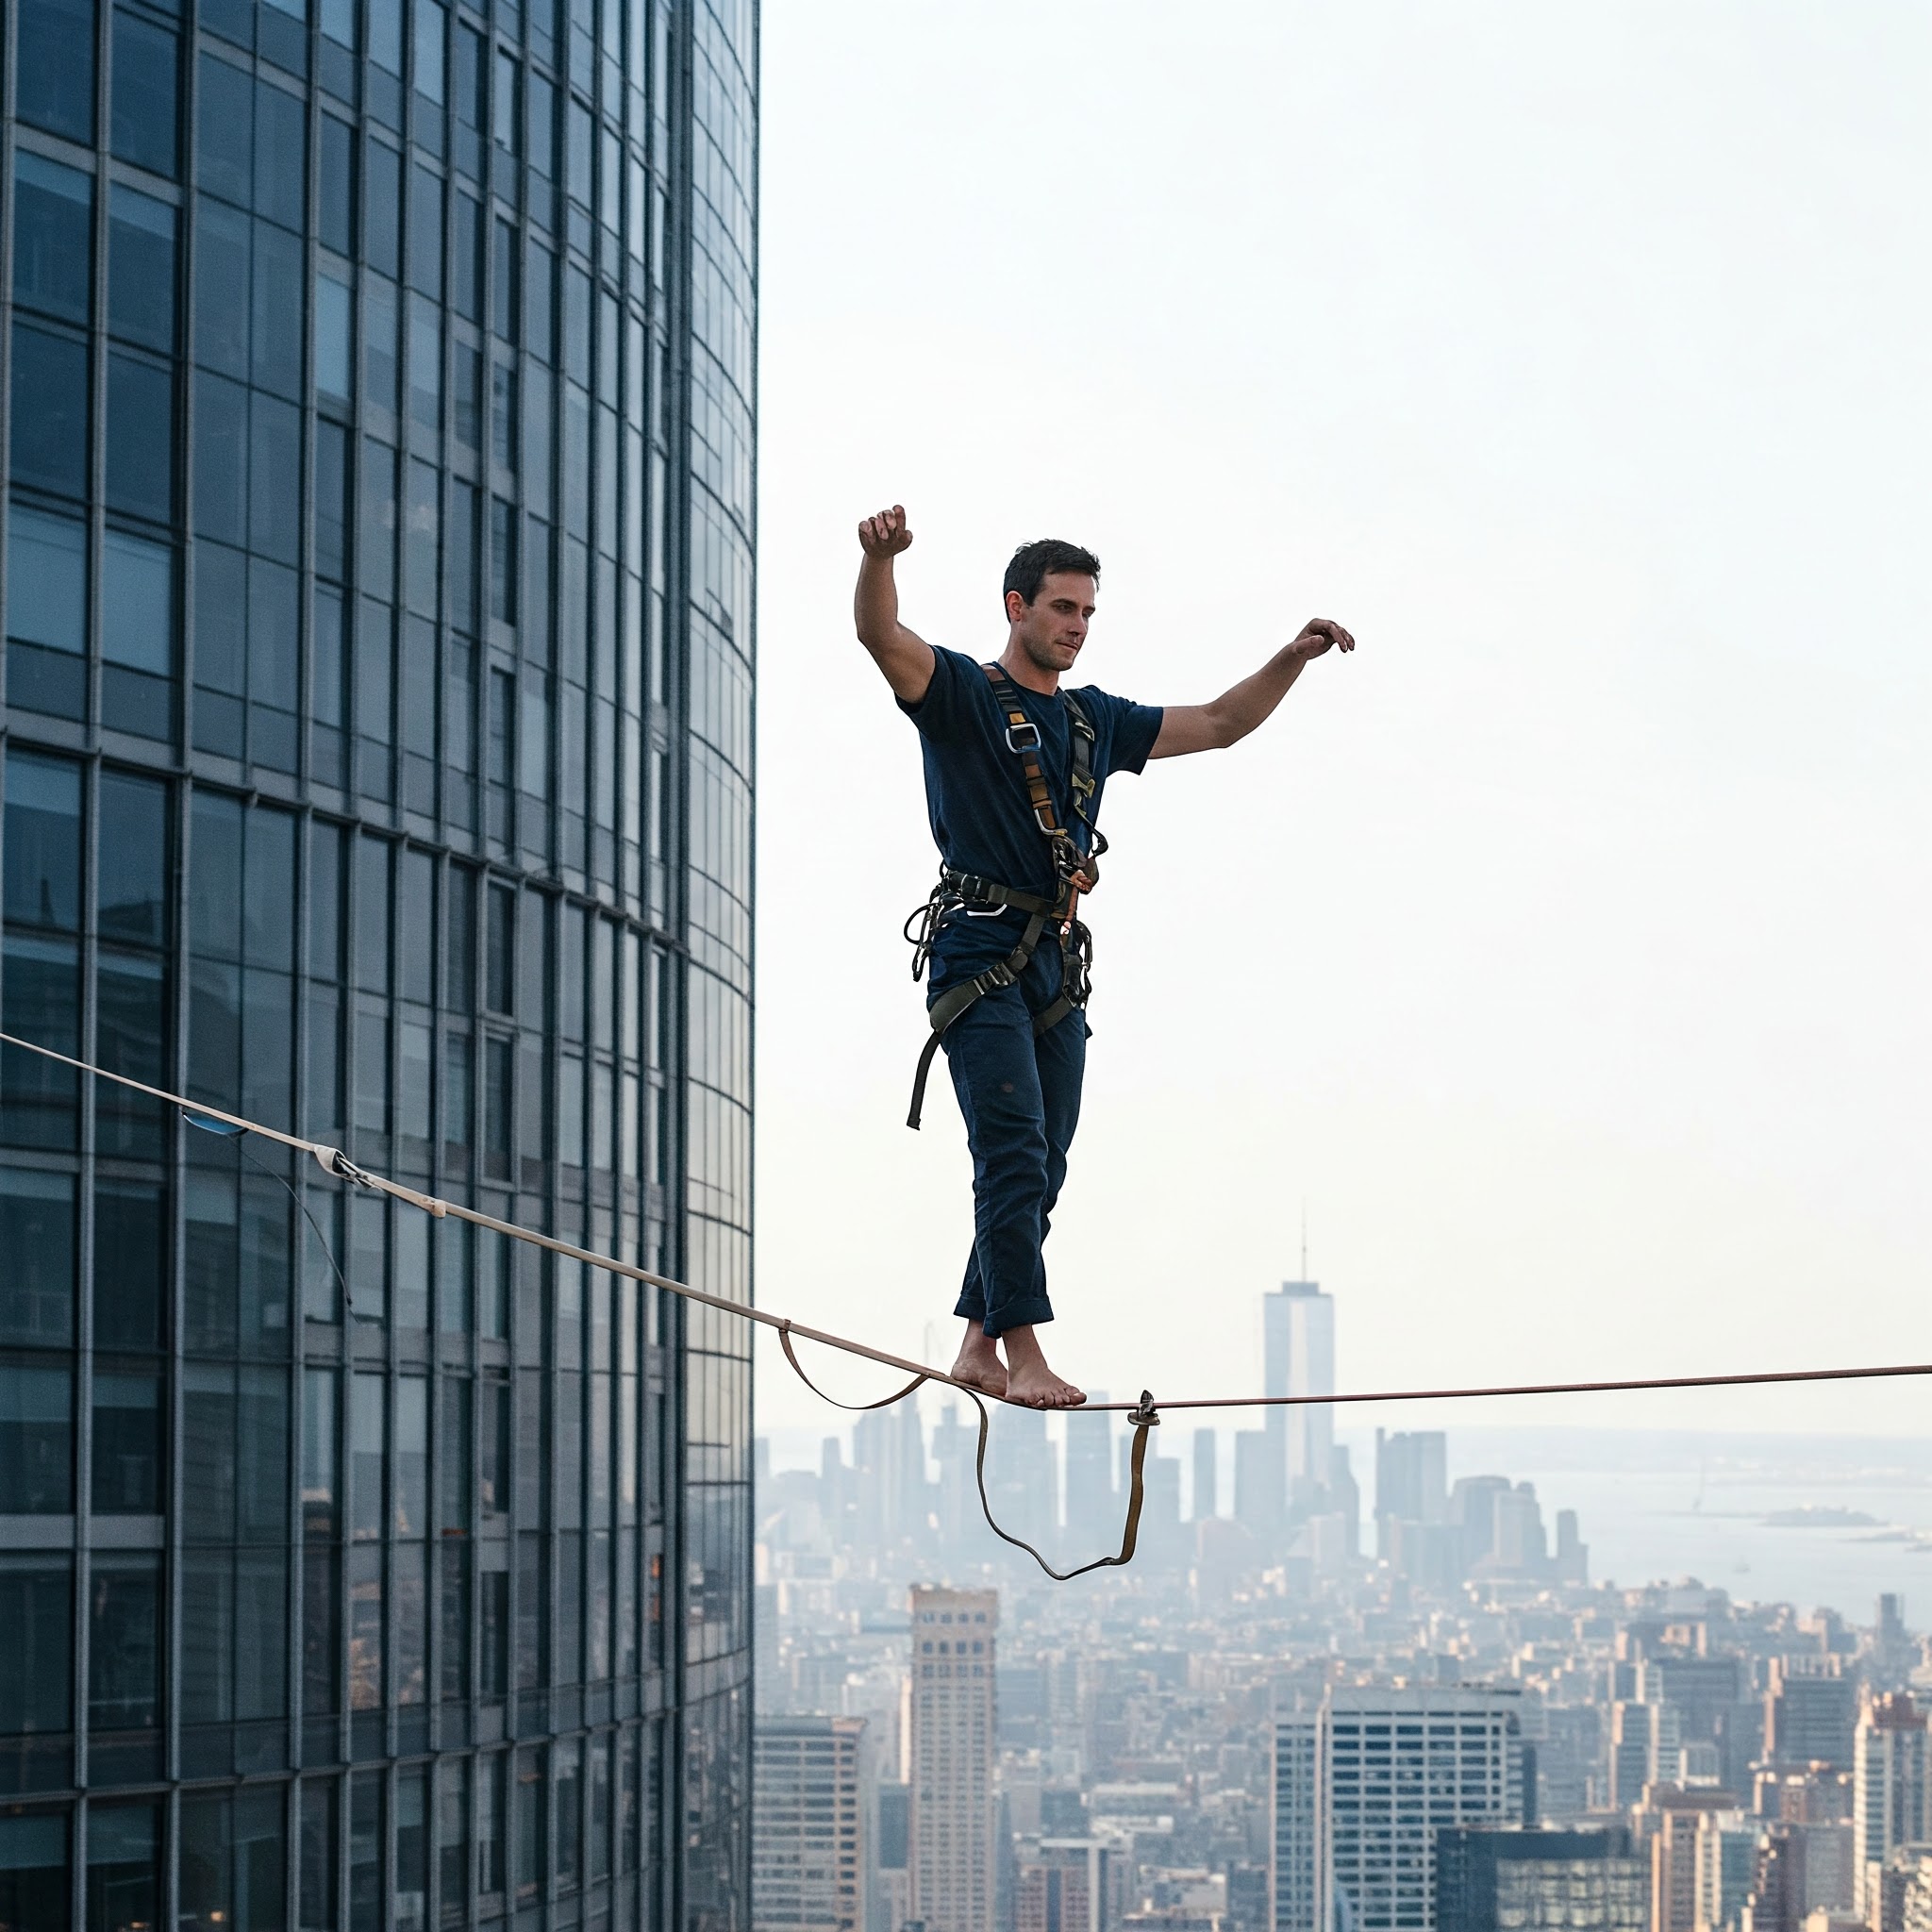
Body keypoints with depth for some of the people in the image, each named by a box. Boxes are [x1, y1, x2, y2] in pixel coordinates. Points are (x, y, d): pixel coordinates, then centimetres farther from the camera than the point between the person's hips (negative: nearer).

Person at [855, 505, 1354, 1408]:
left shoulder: (1096, 720, 18)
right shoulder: (960, 694, -1)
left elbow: (1219, 725, 25)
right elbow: (880, 635, -19)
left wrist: (1293, 657, 13)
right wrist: (881, 555, -39)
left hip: (1056, 961, 7)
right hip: (978, 953, -7)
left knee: (1040, 1167, 6)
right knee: (1014, 1153, -16)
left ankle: (978, 1345, 15)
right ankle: (1025, 1356, -19)